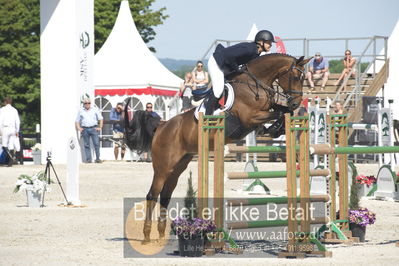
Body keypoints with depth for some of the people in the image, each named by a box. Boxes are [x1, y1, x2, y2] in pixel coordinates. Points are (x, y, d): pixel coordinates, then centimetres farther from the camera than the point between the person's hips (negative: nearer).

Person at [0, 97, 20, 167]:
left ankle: (11, 157, -24)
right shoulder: (14, 110, 9)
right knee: (11, 146, 5)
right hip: (13, 129, 4)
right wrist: (17, 131, 16)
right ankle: (10, 162, 2)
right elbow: (17, 121, 8)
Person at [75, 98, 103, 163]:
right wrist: (79, 128, 1)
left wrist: (100, 127, 2)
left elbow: (100, 119, 12)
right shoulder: (80, 111, 13)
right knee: (86, 145, -1)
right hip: (85, 129, 1)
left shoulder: (95, 110, 11)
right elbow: (77, 121, 16)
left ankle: (97, 158, -5)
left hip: (94, 128, -1)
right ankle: (88, 159, 0)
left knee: (96, 143, -9)